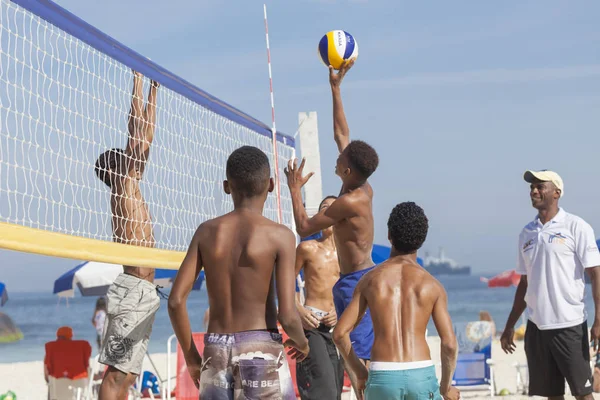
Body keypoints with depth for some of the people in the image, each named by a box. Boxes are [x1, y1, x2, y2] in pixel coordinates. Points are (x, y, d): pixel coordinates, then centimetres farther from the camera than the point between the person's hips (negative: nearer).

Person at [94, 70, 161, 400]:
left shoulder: (131, 187, 18)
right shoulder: (124, 186, -4)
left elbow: (145, 138, 21)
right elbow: (137, 139, -9)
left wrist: (154, 89, 22)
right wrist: (138, 82, -4)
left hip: (142, 292, 9)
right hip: (134, 289, -9)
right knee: (116, 373, -14)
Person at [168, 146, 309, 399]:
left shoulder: (207, 232, 5)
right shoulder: (279, 236, -6)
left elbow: (176, 300, 0)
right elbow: (287, 316, -12)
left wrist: (191, 356, 11)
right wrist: (302, 342, 10)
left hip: (216, 351, 4)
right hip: (262, 350, -4)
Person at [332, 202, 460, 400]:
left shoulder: (370, 280, 7)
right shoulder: (431, 285, 4)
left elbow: (340, 333, 4)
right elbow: (449, 344, -2)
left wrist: (358, 373, 18)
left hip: (382, 377, 1)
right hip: (421, 376, -1)